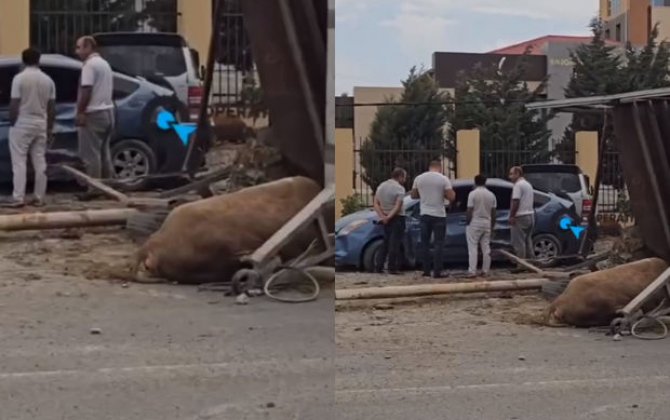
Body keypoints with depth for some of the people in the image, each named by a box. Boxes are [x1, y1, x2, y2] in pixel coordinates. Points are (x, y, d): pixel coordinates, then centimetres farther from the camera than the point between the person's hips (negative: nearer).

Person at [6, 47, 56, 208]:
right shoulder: (48, 80, 4)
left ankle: (18, 198, -5)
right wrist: (50, 128, 13)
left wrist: (12, 123, 0)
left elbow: (14, 105, -12)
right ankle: (39, 198, 9)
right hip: (40, 124, 4)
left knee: (19, 162, -1)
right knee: (40, 162, 8)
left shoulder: (19, 78, -10)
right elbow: (50, 108, 6)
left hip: (22, 124, -4)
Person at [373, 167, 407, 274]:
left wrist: (382, 216, -7)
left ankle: (378, 266, 11)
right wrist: (388, 217, -18)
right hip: (397, 218, -7)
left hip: (386, 219, 7)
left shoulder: (381, 186, 8)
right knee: (394, 243, -3)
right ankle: (392, 268, -3)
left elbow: (376, 204, 2)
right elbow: (398, 207, -21)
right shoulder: (399, 188, -12)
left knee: (385, 242, 14)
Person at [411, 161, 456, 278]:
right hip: (439, 215, -3)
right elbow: (451, 197, -11)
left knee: (425, 243, 12)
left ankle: (426, 271, 12)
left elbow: (413, 195, 12)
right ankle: (437, 272, -3)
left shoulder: (419, 178, 3)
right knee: (438, 244, 1)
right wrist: (443, 194, 9)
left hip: (425, 215, 3)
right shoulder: (443, 179, -7)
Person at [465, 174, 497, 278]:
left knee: (473, 247, -3)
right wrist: (492, 226, 16)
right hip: (487, 223, 5)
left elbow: (469, 211, -12)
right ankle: (485, 271, 9)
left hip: (475, 223, -5)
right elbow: (493, 214, 8)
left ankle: (472, 271, -9)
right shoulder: (491, 195, 6)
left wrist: (467, 222, -2)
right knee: (486, 248, 8)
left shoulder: (473, 194, -9)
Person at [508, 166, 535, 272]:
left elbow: (515, 202, -19)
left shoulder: (518, 185, -12)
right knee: (528, 241, 13)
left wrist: (511, 216, -15)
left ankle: (521, 265, -9)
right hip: (530, 215, 9)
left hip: (520, 217, -9)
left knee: (519, 242, -7)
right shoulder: (528, 184, 18)